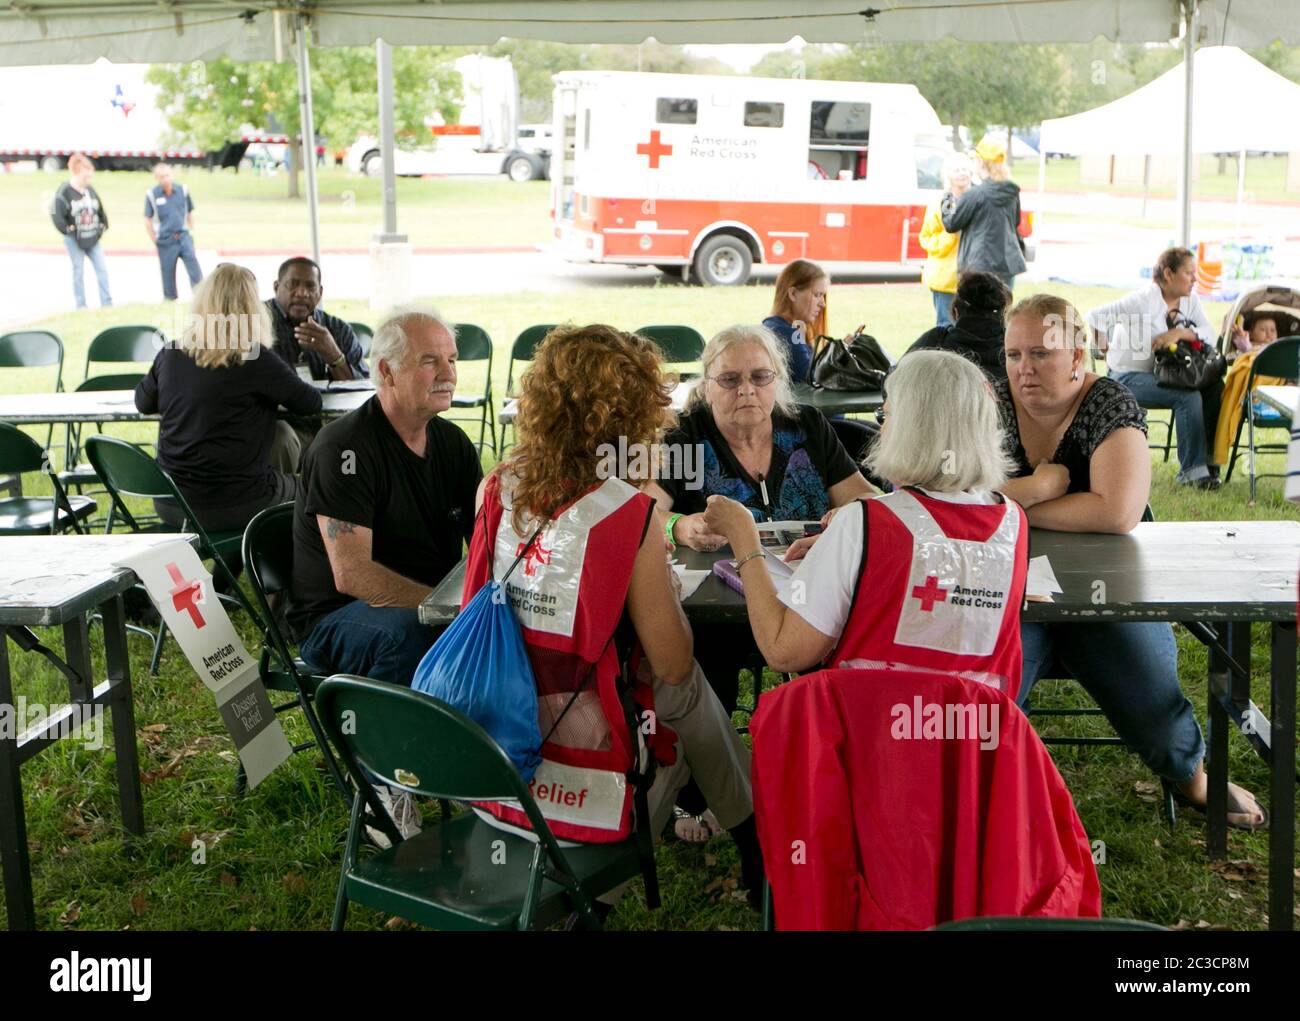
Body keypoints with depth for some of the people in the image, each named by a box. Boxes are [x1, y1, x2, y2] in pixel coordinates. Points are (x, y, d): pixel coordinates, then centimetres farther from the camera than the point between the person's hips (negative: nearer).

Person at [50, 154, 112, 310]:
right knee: (78, 272, 2)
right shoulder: (64, 192, -12)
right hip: (75, 239, -5)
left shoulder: (90, 190, 7)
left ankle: (107, 303, 3)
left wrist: (103, 225, 11)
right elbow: (56, 214, -16)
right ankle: (81, 306, 9)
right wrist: (68, 230, -13)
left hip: (93, 238, 5)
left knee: (102, 269, 0)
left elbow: (101, 210, 18)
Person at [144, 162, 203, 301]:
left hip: (183, 236, 1)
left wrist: (190, 231, 11)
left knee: (193, 262, -13)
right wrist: (154, 239, 1)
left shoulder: (182, 190, 1)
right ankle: (170, 299, 18)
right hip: (165, 240, -1)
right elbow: (148, 219, 2)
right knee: (168, 271, 5)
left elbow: (190, 212, 13)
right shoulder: (152, 195, -5)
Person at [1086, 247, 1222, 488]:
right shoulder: (1144, 299, -17)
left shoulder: (1190, 299, 6)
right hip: (1130, 376, -7)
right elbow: (1096, 316, -24)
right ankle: (1192, 471, -20)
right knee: (1189, 397, -28)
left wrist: (1179, 333, -24)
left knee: (1215, 388, -17)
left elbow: (1209, 335, -6)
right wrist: (1105, 347, -9)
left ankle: (1208, 461, -11)